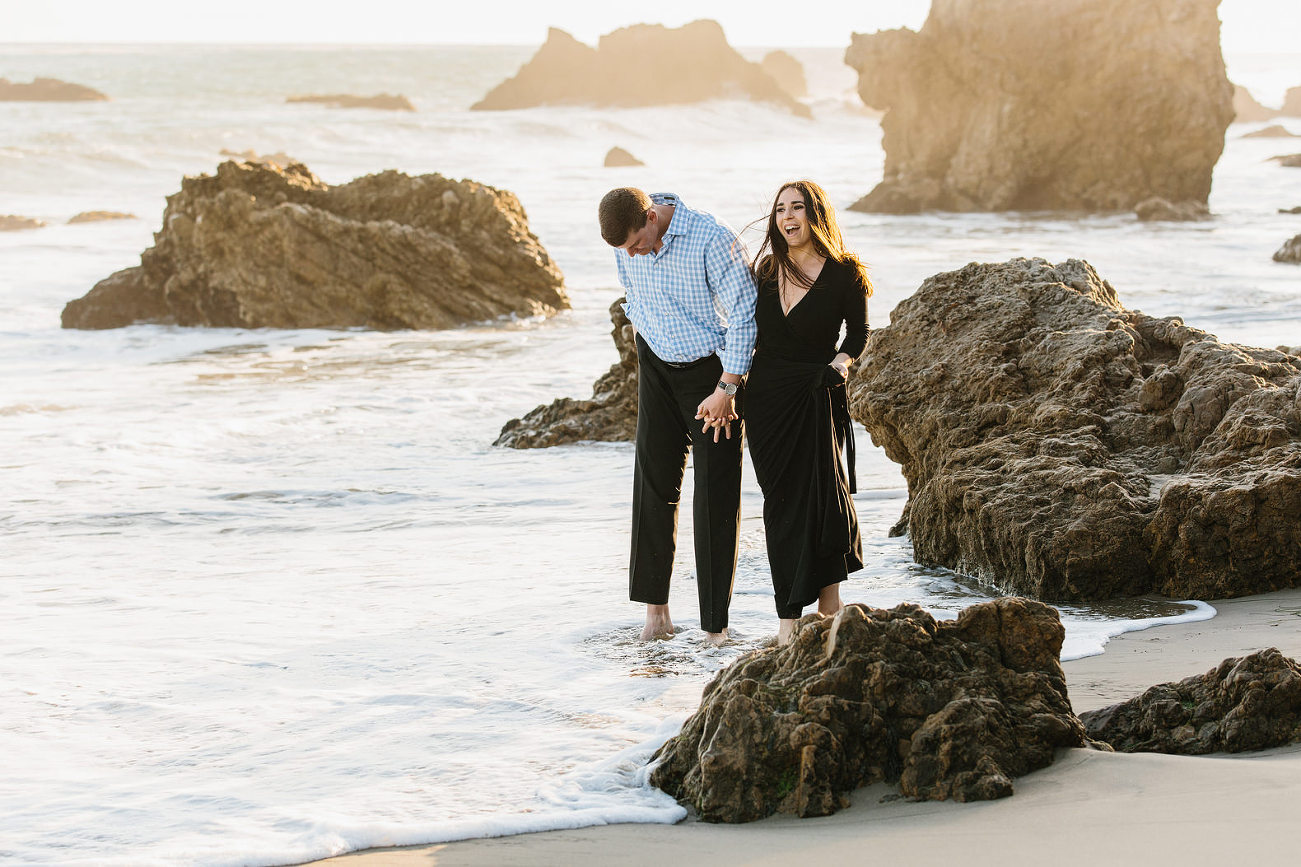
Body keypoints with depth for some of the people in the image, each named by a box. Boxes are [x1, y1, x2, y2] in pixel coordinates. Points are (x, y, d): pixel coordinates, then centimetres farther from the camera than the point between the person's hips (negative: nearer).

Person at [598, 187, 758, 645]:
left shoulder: (712, 240, -25)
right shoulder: (626, 240, -7)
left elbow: (743, 314, -19)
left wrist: (726, 389, -17)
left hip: (712, 367, -5)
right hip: (656, 365, 5)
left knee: (716, 495, -4)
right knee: (654, 479, 1)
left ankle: (715, 623, -1)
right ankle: (655, 607, 7)